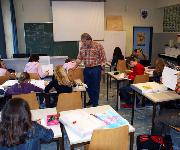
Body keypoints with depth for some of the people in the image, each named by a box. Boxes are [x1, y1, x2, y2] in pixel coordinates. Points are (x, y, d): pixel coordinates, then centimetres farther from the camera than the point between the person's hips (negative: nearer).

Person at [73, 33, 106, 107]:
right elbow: (79, 58, 9)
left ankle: (95, 103, 18)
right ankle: (91, 99, 36)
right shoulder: (82, 47, 5)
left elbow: (103, 58, -8)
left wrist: (102, 68, -12)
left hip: (96, 69, -5)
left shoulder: (98, 46, -10)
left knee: (95, 87, 4)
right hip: (86, 69, 5)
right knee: (88, 86, 15)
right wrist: (74, 67, 0)